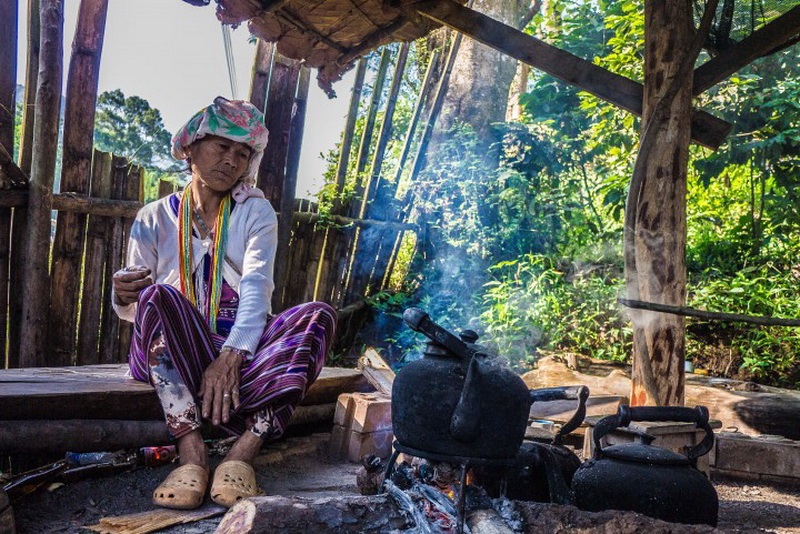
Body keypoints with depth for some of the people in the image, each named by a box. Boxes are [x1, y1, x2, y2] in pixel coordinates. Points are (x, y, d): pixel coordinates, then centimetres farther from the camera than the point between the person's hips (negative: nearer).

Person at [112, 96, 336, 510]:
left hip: (240, 348, 1)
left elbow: (256, 288, -9)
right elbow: (133, 311, 5)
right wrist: (124, 296, -22)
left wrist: (232, 356, -26)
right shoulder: (154, 218, 8)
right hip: (175, 351, 0)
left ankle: (243, 452, -37)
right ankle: (192, 453, -37)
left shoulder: (255, 212, 7)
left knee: (319, 315, -25)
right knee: (157, 296, -31)